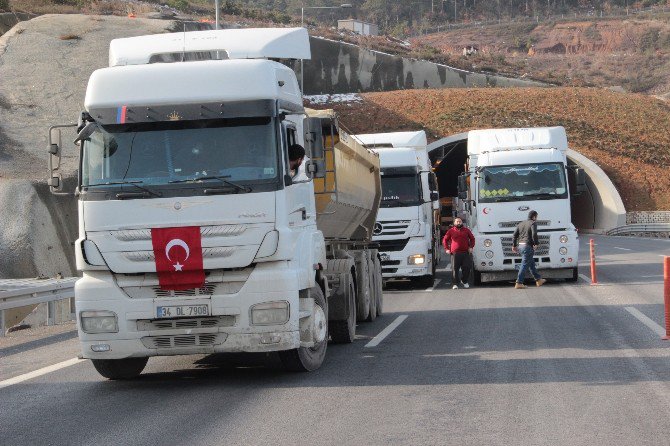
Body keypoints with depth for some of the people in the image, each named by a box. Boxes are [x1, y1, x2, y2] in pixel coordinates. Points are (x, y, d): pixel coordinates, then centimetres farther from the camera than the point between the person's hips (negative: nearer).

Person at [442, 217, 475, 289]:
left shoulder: (466, 230, 12)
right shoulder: (451, 231, 8)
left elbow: (472, 239, 21)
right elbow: (444, 240, 14)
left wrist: (471, 247, 9)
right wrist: (447, 249, 4)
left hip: (465, 253, 2)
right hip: (455, 253, -2)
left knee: (466, 268, 0)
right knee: (455, 269, -5)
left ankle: (464, 281, 19)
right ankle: (455, 284, 0)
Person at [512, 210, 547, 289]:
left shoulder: (521, 224, 16)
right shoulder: (533, 223, -7)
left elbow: (515, 235, 13)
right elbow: (534, 234, -21)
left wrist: (514, 245, 17)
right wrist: (536, 244, -10)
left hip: (520, 245, 9)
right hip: (528, 246, -9)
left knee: (532, 264, 19)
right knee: (525, 265, -7)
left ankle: (538, 280, 29)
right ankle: (519, 283, -9)